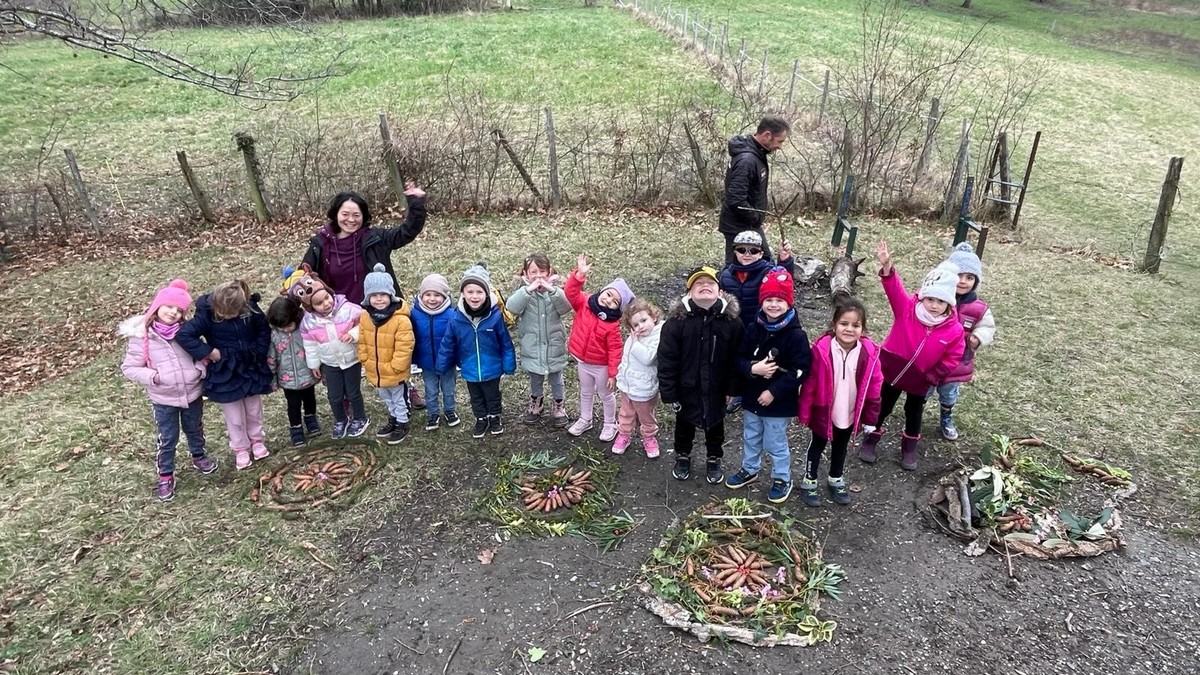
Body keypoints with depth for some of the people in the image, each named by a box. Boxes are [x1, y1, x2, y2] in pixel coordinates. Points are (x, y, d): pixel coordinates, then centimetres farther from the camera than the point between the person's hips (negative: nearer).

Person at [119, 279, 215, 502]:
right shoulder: (141, 336, -15)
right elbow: (129, 367, -8)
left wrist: (200, 369, -12)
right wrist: (152, 377, -23)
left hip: (192, 393, 3)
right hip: (163, 399, -3)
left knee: (195, 430, 24)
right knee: (167, 439, 10)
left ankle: (198, 456, 50)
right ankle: (166, 476, 28)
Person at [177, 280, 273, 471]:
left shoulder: (251, 309, -15)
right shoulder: (206, 314, -22)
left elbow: (264, 330, 1)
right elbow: (184, 335, -27)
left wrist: (258, 352, -8)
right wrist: (208, 352, -26)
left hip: (251, 369, 2)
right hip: (225, 375, -2)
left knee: (254, 410, 20)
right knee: (235, 417, 11)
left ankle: (257, 440, 42)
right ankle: (241, 448, 32)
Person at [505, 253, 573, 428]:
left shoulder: (555, 291, -7)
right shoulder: (523, 292, -8)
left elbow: (566, 307, -24)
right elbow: (511, 307, -27)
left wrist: (552, 290, -37)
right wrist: (529, 289, -37)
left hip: (553, 347, 0)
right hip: (532, 349, 0)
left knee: (556, 380, 16)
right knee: (535, 381, 21)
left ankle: (558, 408, 37)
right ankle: (536, 406, 44)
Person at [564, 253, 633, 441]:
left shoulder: (612, 324, -23)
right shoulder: (584, 304, -12)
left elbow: (614, 350, -20)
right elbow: (571, 292, -24)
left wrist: (613, 373, -18)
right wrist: (579, 274, -38)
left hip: (601, 366, -4)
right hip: (583, 362, 4)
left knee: (606, 395, 17)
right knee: (585, 393, 25)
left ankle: (610, 424, 38)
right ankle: (585, 420, 46)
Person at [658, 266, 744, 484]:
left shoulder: (731, 321, -15)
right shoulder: (676, 321, -20)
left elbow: (737, 358, -6)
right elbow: (666, 359, -16)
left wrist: (732, 389, -3)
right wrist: (669, 392, -14)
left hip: (716, 389, 1)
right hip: (686, 388, -1)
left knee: (715, 425, 23)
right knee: (684, 425, 23)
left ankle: (714, 460, 47)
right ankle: (682, 456, 49)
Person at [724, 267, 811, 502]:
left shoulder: (796, 335, -18)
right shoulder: (753, 329, -5)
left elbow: (800, 371, -19)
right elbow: (740, 359, 0)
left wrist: (774, 391, -22)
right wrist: (752, 369, -22)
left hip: (778, 403, -5)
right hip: (752, 397, 5)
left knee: (776, 443, 11)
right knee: (750, 438, 23)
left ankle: (782, 479, 32)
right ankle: (749, 470, 45)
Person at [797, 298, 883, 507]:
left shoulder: (869, 352, -16)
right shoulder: (822, 349, -24)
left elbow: (874, 385, -4)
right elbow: (809, 382, -16)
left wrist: (871, 415, 1)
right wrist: (805, 412, -11)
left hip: (850, 413, 3)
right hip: (823, 412, -3)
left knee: (841, 447, 25)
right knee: (817, 446, 18)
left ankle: (836, 480, 46)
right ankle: (809, 482, 35)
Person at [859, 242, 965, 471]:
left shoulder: (954, 330, -16)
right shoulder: (907, 308, -19)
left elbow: (951, 359, -6)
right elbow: (895, 288, -34)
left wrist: (933, 375, -12)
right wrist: (887, 267, -50)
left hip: (920, 379, 1)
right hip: (891, 370, -1)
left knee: (913, 413, 20)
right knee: (882, 407, 16)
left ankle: (909, 448, 41)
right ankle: (870, 440, 36)